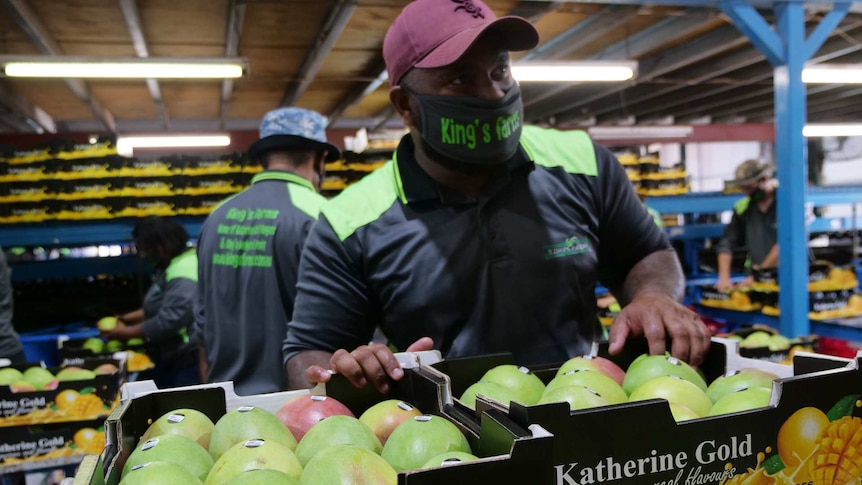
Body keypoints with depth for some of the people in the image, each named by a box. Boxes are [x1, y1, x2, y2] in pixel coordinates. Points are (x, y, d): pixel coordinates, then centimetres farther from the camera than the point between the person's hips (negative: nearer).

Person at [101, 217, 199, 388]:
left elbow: (169, 321, -26)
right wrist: (131, 317, 7)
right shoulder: (172, 265, 11)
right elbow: (160, 305, 20)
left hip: (188, 361, -10)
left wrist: (126, 333, -15)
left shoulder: (182, 275, -23)